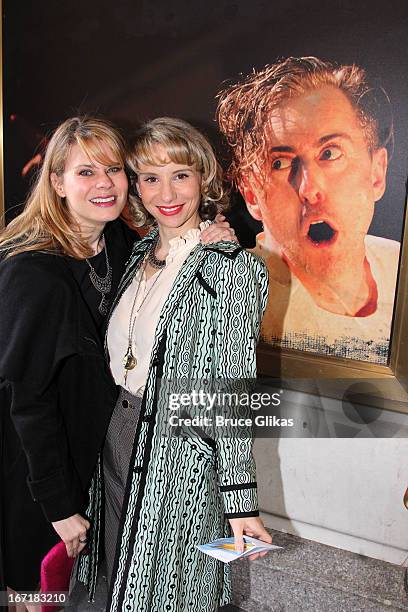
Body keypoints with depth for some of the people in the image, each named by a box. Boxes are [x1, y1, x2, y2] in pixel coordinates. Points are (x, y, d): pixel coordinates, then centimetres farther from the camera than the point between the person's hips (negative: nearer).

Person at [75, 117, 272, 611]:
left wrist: (241, 502, -16)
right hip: (121, 434, 7)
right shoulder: (141, 252, 4)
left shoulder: (231, 268, -18)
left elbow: (233, 393, -18)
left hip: (182, 449, -6)